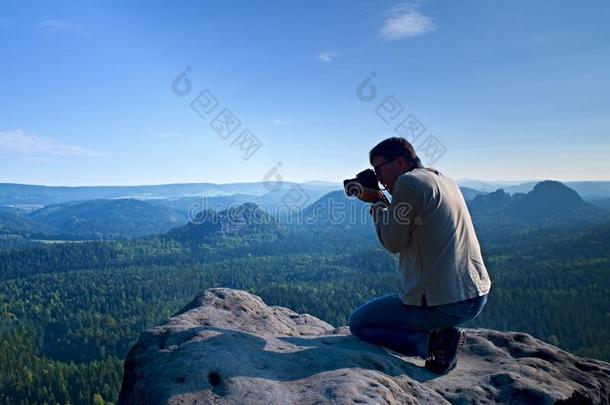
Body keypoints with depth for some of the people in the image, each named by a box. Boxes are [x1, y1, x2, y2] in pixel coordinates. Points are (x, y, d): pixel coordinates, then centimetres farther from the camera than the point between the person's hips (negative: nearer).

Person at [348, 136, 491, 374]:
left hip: (442, 303, -9)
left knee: (357, 323, 8)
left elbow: (393, 243, -10)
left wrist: (377, 203, 2)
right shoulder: (445, 182, 14)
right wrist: (383, 203, 14)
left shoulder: (408, 182, -13)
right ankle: (440, 335, 9)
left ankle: (435, 341, -5)